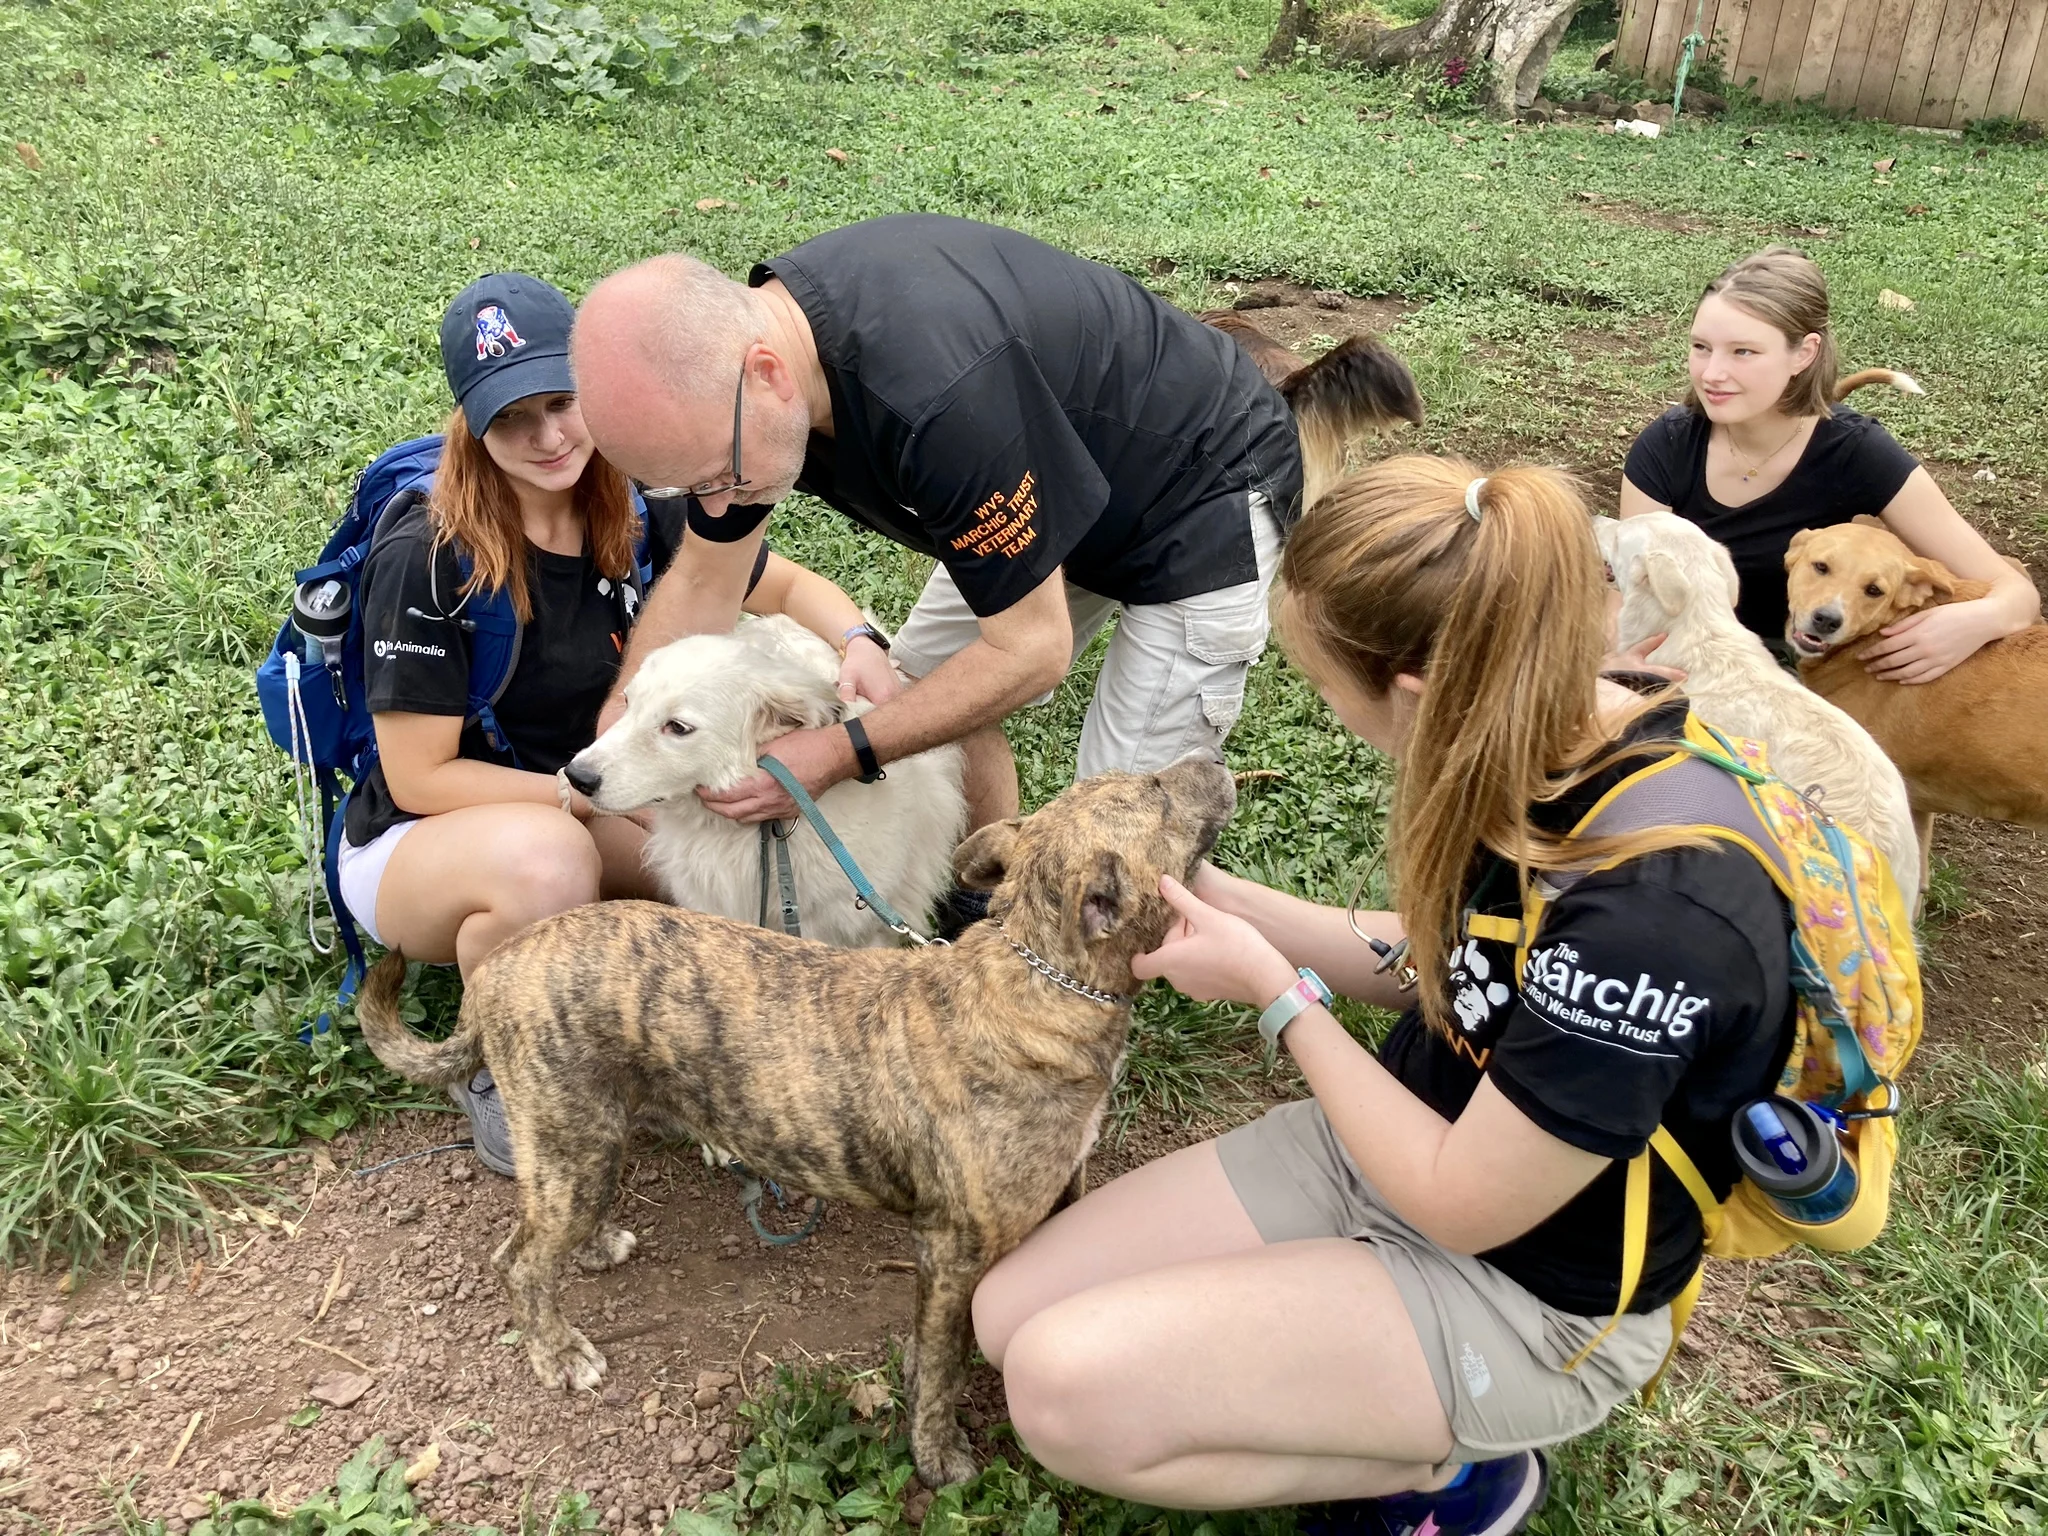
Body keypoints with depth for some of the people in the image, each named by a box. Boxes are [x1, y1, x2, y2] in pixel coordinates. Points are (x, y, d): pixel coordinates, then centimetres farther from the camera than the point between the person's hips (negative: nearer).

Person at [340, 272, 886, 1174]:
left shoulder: (637, 513, -8)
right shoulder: (427, 558, -23)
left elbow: (788, 588, 3)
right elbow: (419, 777, -19)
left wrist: (861, 649, -19)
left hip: (579, 814, 5)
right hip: (415, 843, -5)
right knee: (546, 861, -39)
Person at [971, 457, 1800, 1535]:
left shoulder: (1657, 914, -35)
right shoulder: (1555, 736, -11)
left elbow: (1458, 1206, -23)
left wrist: (1274, 993, -15)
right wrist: (1222, 899, -2)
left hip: (1525, 1296, -7)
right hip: (1396, 1139, 7)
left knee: (1065, 1389, -21)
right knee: (1012, 1317, -1)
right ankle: (1393, 1423, 12)